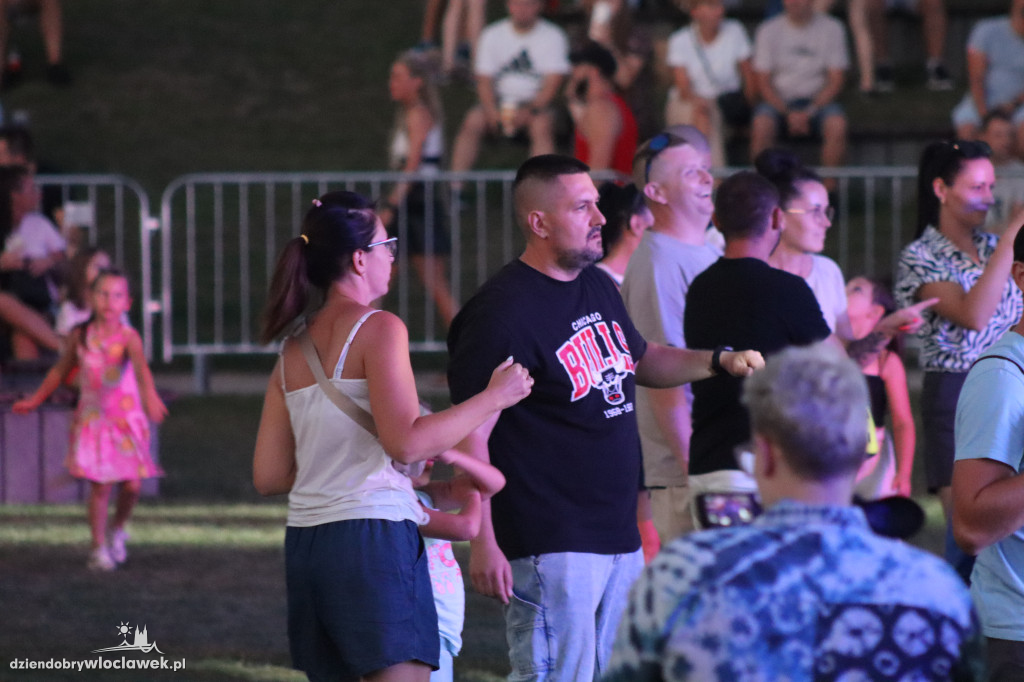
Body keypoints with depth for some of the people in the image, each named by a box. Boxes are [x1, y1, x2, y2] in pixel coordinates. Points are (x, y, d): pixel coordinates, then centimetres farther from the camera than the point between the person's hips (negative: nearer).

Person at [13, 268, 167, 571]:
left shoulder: (128, 337, -12)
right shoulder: (80, 336, -2)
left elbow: (141, 367, -32)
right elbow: (61, 370, 16)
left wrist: (150, 396, -51)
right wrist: (36, 399, 25)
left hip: (126, 418, -1)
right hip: (92, 418, 1)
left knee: (131, 484, -2)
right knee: (100, 485, -4)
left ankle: (117, 530, 27)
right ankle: (99, 547, 10)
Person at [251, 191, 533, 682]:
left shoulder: (294, 351, 14)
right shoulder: (379, 329, -7)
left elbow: (268, 476, 13)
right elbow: (406, 443, -17)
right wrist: (493, 398, -8)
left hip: (306, 541, 8)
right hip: (372, 532, -8)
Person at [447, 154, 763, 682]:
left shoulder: (598, 288, 13)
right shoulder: (503, 310, -15)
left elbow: (640, 360, 31)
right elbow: (470, 434, -17)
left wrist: (717, 361, 13)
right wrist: (483, 543, -21)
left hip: (619, 534, 9)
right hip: (550, 547, -9)